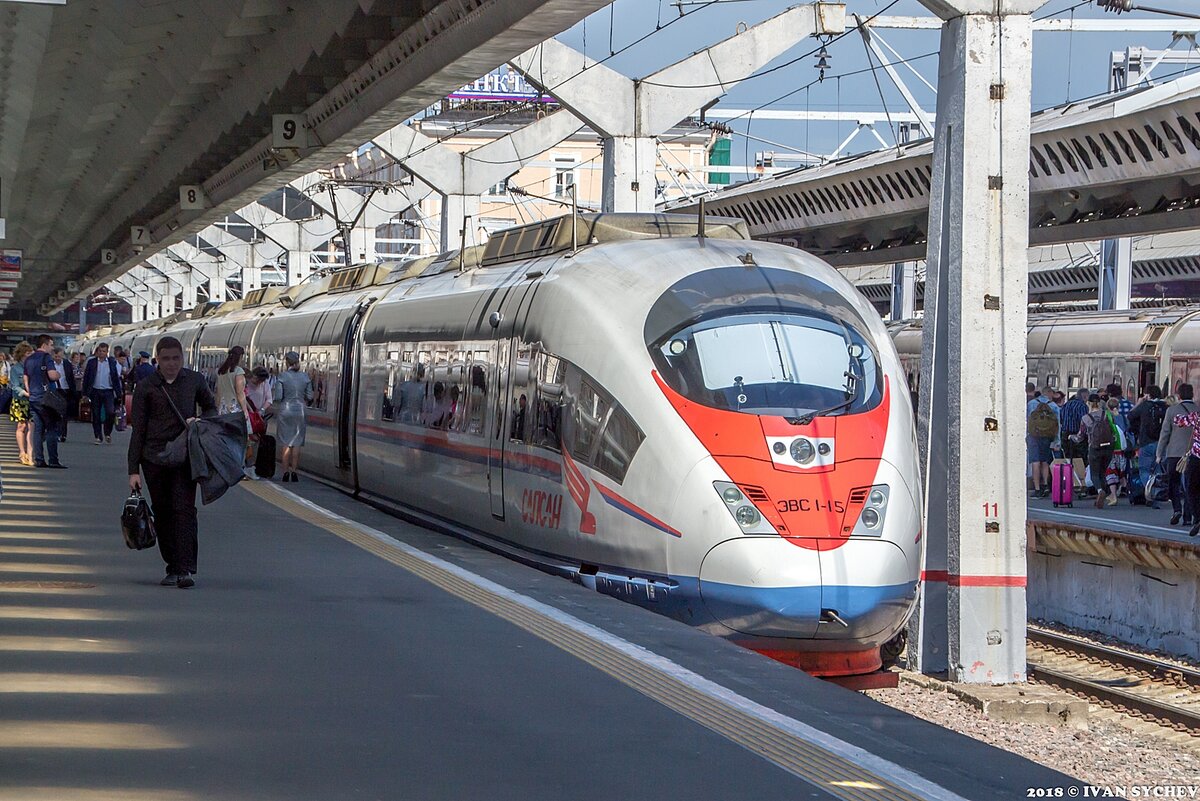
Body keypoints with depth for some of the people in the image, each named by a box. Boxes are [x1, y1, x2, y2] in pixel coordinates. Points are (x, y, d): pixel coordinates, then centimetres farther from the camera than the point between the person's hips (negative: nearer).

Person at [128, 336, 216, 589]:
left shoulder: (195, 381, 6)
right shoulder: (146, 387, 3)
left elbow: (211, 408, 20)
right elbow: (138, 429, 4)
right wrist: (134, 469, 0)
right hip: (154, 457, 1)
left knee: (184, 509, -13)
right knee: (162, 513, 5)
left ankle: (185, 569, -18)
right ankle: (172, 567, 15)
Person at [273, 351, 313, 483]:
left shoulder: (282, 377, -9)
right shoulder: (305, 377, 0)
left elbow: (278, 397, -12)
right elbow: (309, 396, 1)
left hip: (285, 411, -2)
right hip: (299, 411, 2)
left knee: (287, 443, 4)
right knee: (297, 443, 7)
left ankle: (286, 472, 3)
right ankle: (293, 472, 6)